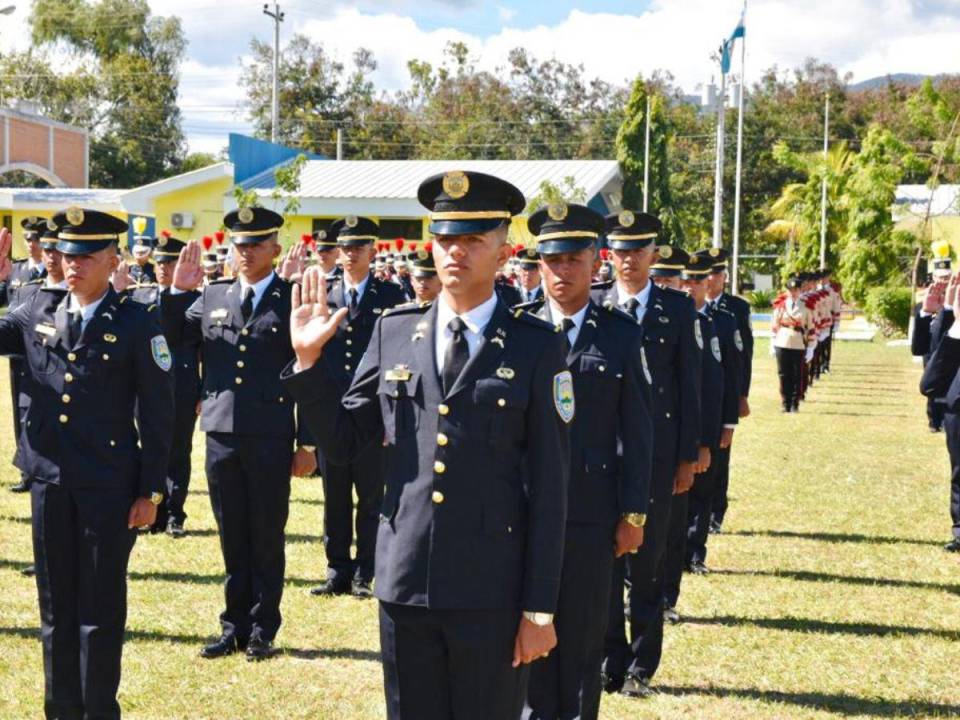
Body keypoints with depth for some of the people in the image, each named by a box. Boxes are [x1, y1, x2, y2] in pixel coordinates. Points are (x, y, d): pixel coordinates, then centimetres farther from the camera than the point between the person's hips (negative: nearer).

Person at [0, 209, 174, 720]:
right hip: (50, 481, 4)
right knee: (56, 605, 13)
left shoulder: (136, 324, -6)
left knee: (101, 608, 4)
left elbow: (157, 414, -5)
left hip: (109, 486, -4)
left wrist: (151, 491, -7)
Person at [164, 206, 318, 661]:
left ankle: (262, 631, 16)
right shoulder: (212, 297, 10)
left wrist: (307, 443, -6)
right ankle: (235, 626, 21)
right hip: (221, 435, 4)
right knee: (233, 538, 11)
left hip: (271, 439, -3)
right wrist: (178, 292, 0)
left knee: (267, 538, 6)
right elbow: (175, 343, 12)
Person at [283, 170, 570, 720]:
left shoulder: (537, 346, -4)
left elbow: (549, 487, -5)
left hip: (492, 593, -3)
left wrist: (540, 608, -6)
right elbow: (344, 441, 10)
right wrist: (310, 358, -3)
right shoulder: (393, 332, 6)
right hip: (406, 584, 3)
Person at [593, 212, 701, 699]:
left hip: (656, 453, 0)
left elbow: (689, 385, 4)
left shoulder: (677, 308, 5)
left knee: (648, 562, 5)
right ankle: (610, 662, 16)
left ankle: (641, 667, 15)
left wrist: (688, 456, 0)